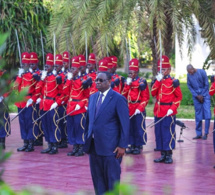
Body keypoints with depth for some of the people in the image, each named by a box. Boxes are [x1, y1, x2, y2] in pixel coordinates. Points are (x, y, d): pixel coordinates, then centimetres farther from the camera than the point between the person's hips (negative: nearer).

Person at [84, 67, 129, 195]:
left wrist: (122, 146, -13)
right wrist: (87, 140, 13)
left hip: (110, 147, -6)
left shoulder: (118, 99, -9)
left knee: (112, 179, 2)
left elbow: (125, 124, -10)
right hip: (94, 146, 6)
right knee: (97, 179, 11)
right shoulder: (93, 97, 11)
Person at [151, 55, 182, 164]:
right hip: (158, 111, 6)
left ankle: (169, 156, 4)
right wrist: (158, 80, -8)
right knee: (159, 133, 7)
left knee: (168, 133, -3)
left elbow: (179, 97, -3)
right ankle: (163, 155, 15)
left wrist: (172, 109, -12)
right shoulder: (158, 81, 12)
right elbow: (153, 93, -1)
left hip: (168, 112, -6)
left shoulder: (173, 82, -4)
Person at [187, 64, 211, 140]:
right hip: (196, 96, 2)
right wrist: (197, 96, -5)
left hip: (205, 95, -2)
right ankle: (199, 134, 9)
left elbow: (206, 85, -5)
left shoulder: (202, 72, -10)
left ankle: (206, 133, -2)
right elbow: (189, 86, 4)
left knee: (207, 114, -9)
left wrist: (202, 96, -5)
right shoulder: (189, 75, -2)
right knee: (198, 116, 3)